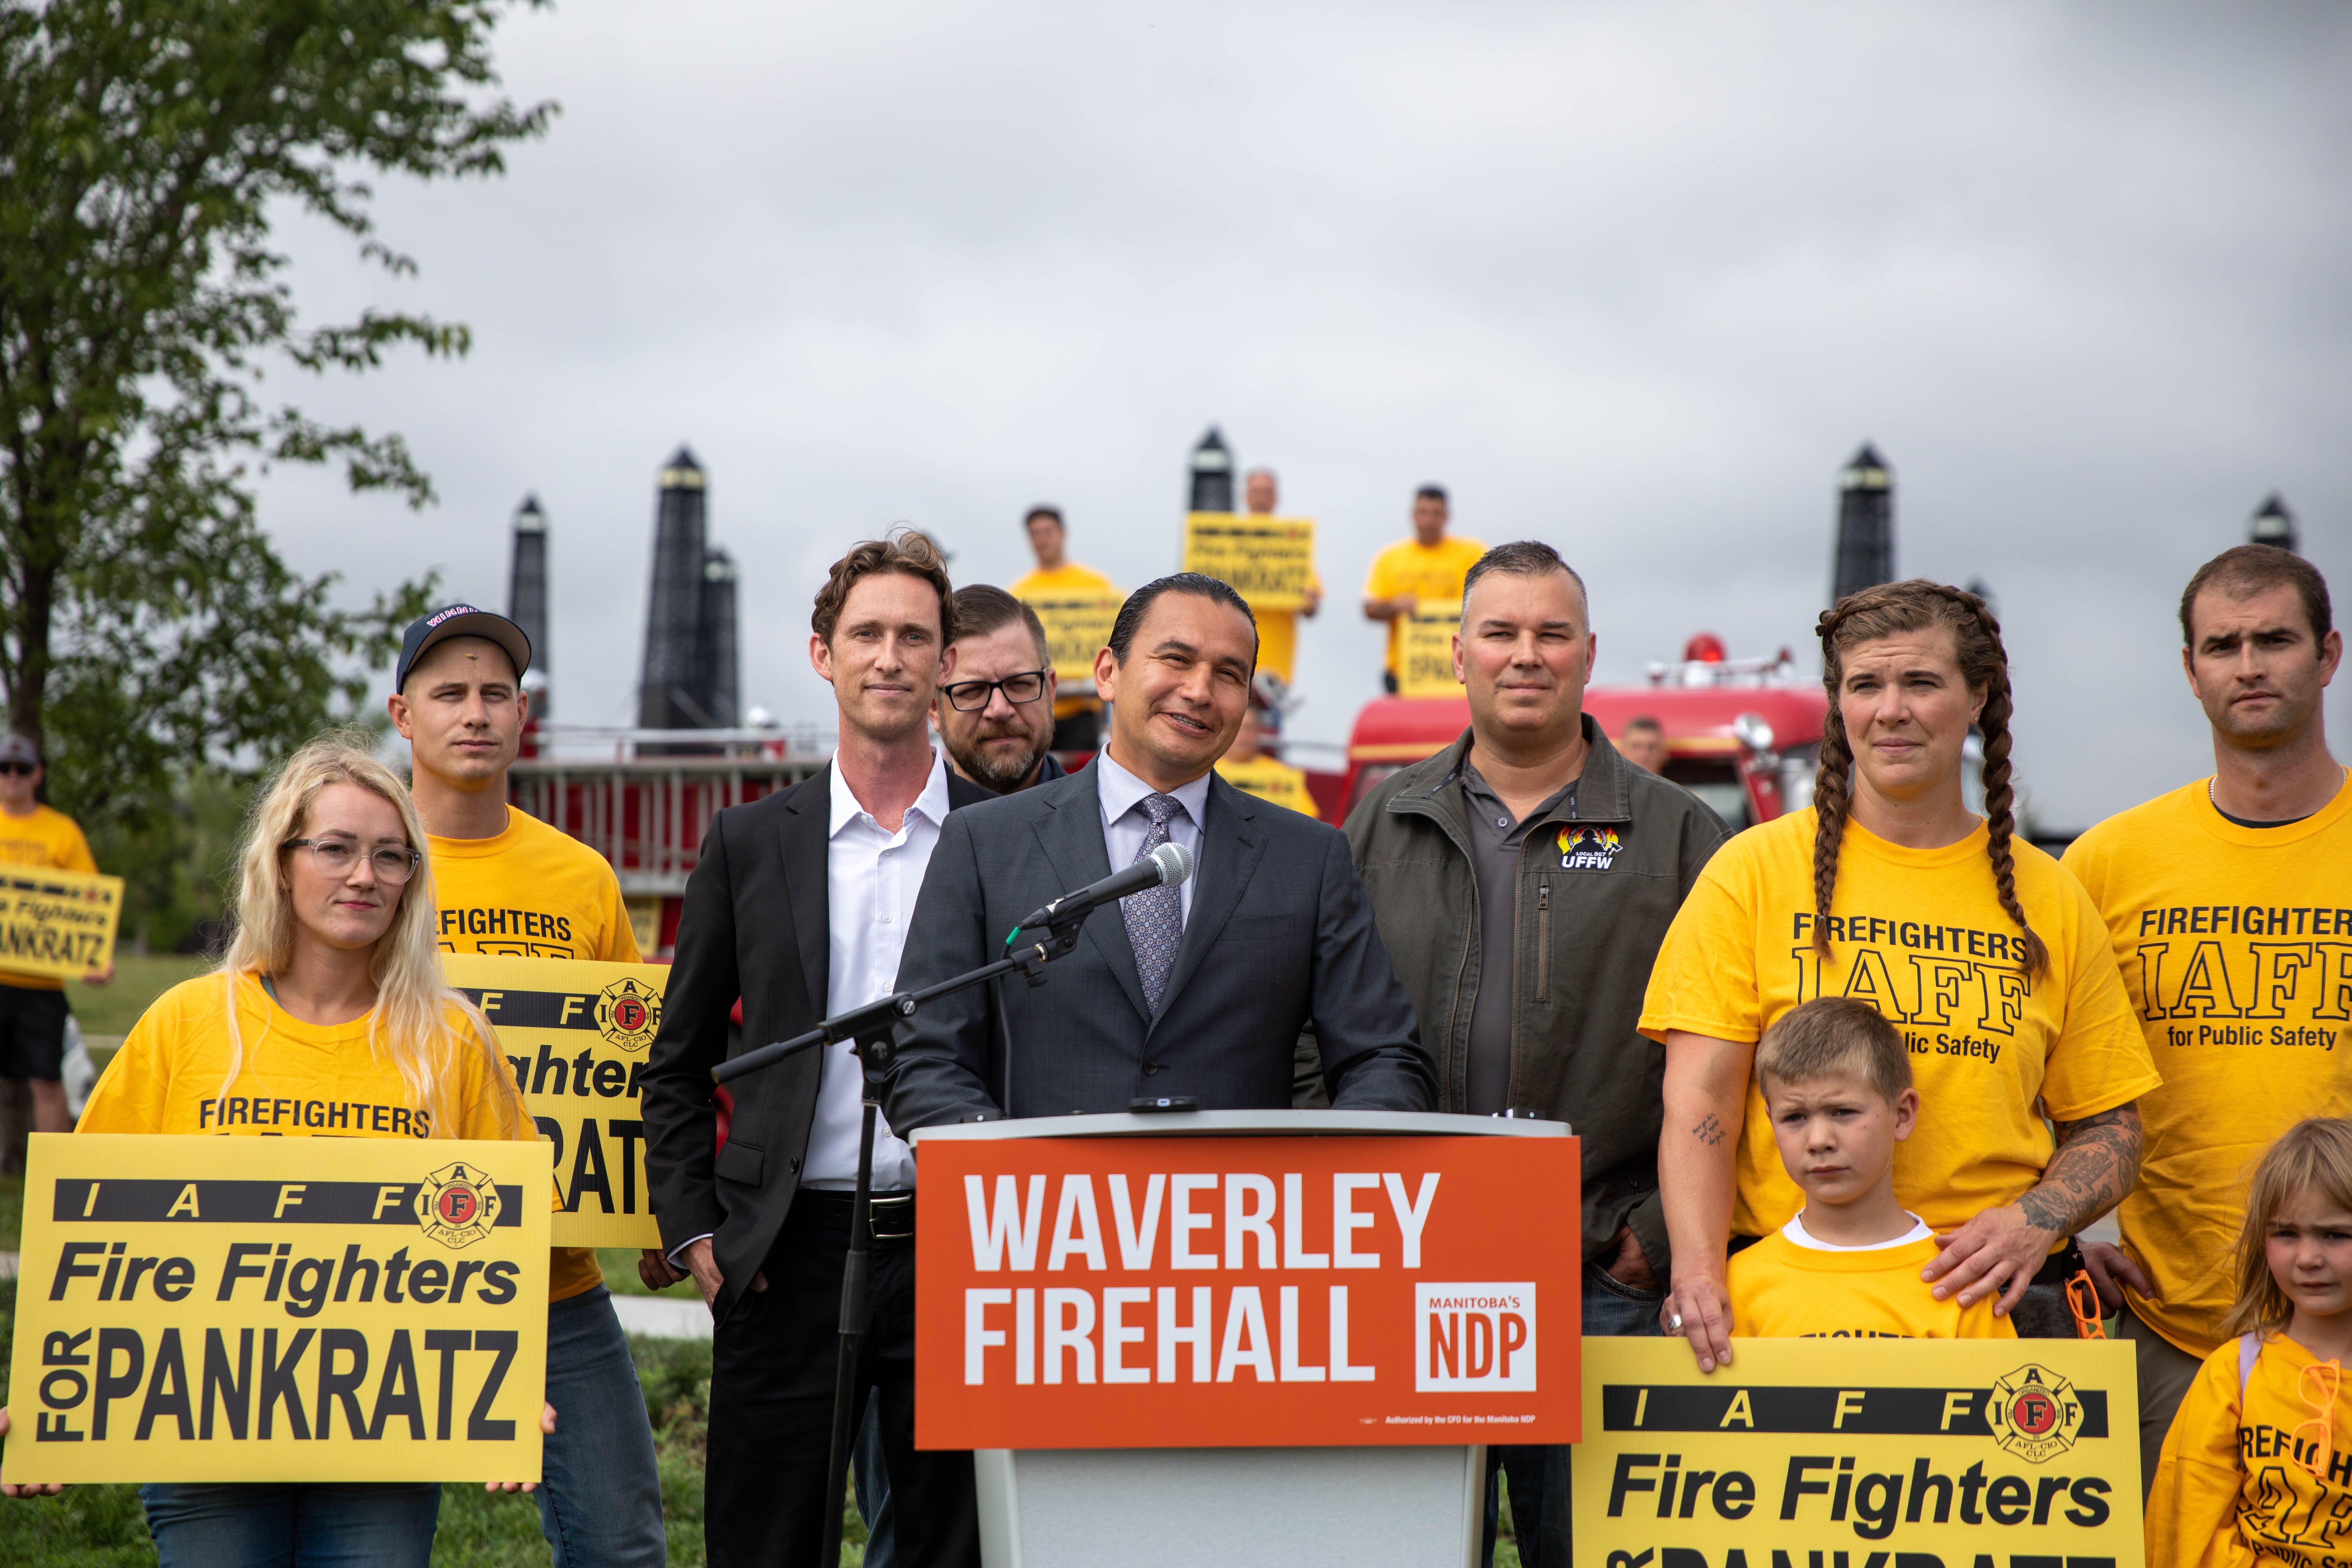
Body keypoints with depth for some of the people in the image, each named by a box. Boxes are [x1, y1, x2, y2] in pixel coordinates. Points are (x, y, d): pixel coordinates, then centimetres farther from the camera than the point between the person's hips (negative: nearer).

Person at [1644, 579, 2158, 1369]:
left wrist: (2039, 1219, -6)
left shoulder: (2049, 898, 10)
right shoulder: (1754, 871, 3)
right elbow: (1699, 1102, -3)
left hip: (1993, 1301, 2)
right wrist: (1699, 1271, -18)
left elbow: (2108, 1128, 14)